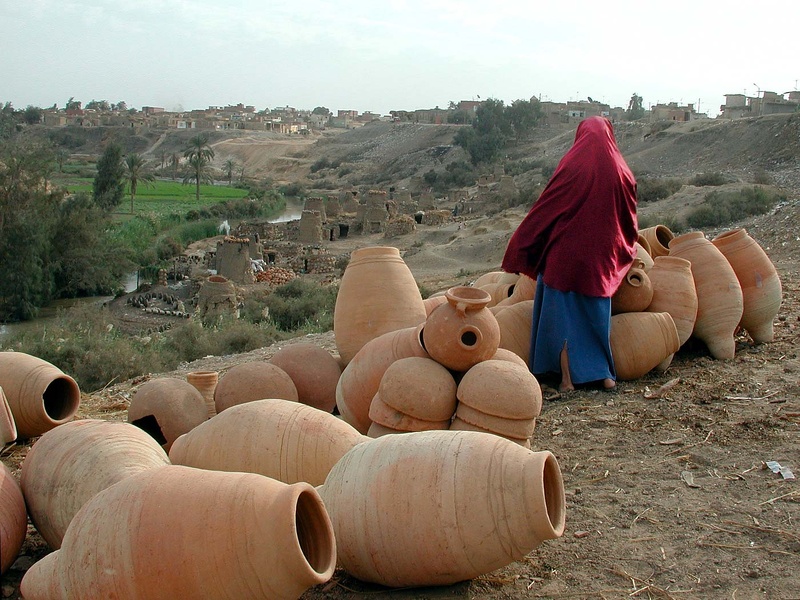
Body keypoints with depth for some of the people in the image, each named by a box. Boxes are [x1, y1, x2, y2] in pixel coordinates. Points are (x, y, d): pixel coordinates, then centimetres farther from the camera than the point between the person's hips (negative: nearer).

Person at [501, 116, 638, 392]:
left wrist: (518, 250, 0)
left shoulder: (573, 166, -9)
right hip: (601, 256, 3)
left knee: (563, 315, 5)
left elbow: (544, 210, -8)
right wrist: (625, 251, 31)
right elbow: (630, 222, 12)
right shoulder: (622, 173, 1)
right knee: (597, 313, 15)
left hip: (565, 253, -3)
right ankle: (605, 375, 18)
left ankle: (568, 377, 5)